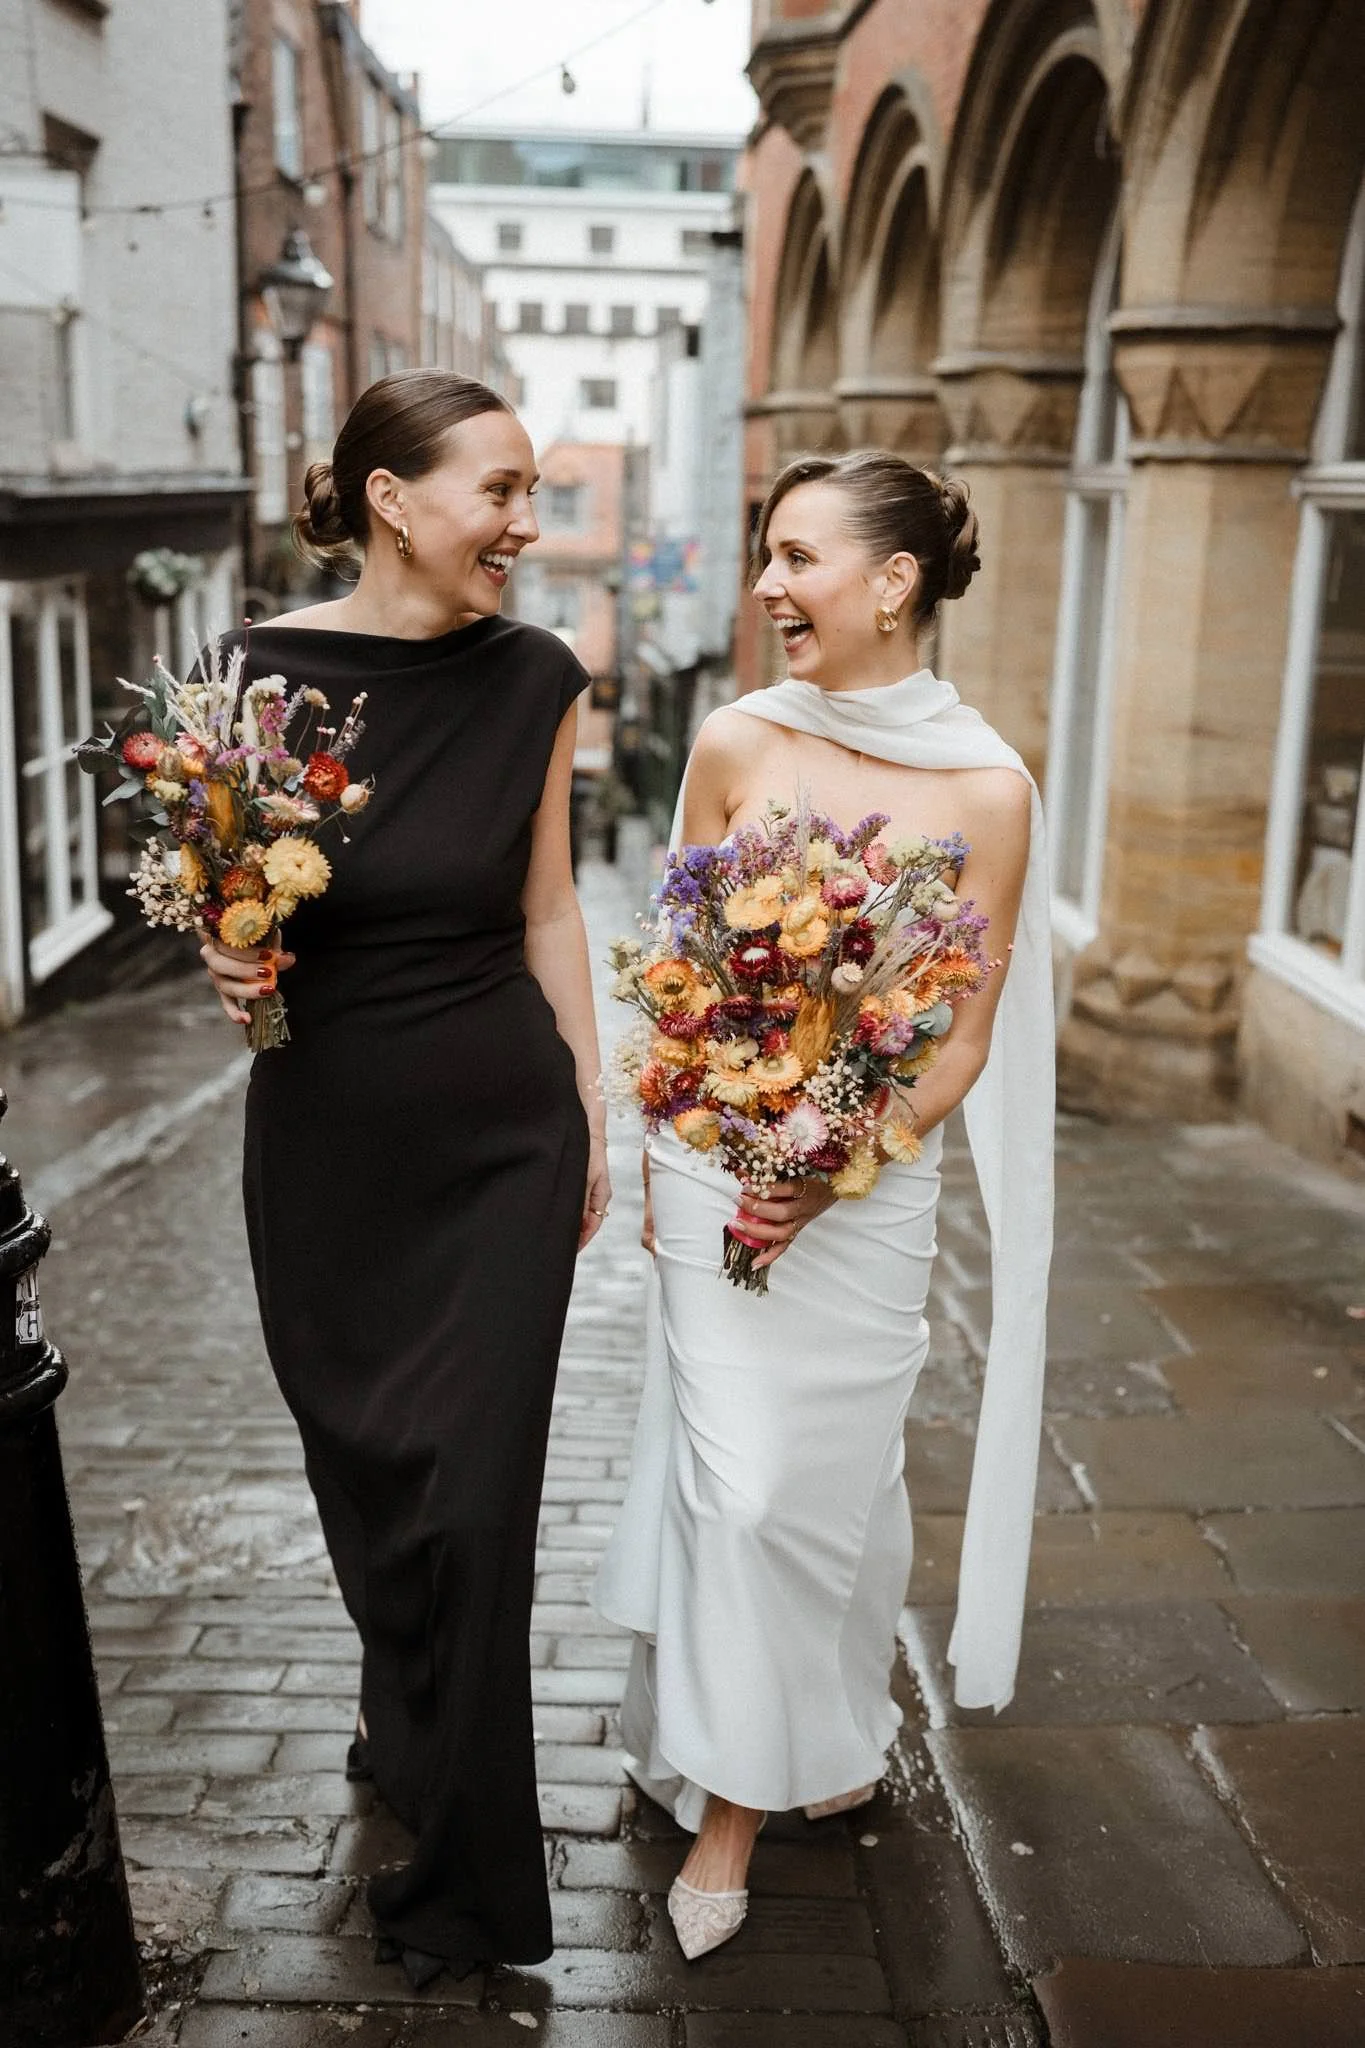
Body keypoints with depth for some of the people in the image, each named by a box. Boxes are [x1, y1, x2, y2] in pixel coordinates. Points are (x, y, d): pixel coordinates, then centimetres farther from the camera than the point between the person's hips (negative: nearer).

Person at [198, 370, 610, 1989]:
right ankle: (403, 1716, 50)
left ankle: (466, 1881, 21)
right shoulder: (265, 673, -8)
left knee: (475, 1492, 1)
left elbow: (548, 913, 4)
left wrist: (594, 1114, 7)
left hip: (504, 1132, 0)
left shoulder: (534, 681, -4)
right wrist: (229, 960, -19)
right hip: (324, 1138, 1)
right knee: (359, 1462, 17)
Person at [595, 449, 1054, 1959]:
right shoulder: (738, 743, -4)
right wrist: (665, 1156, 4)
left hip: (873, 1174, -1)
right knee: (732, 1474, 5)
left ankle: (831, 1723, 35)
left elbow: (969, 1036, -5)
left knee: (836, 1469, 9)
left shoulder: (986, 788, -9)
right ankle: (731, 1797, 28)